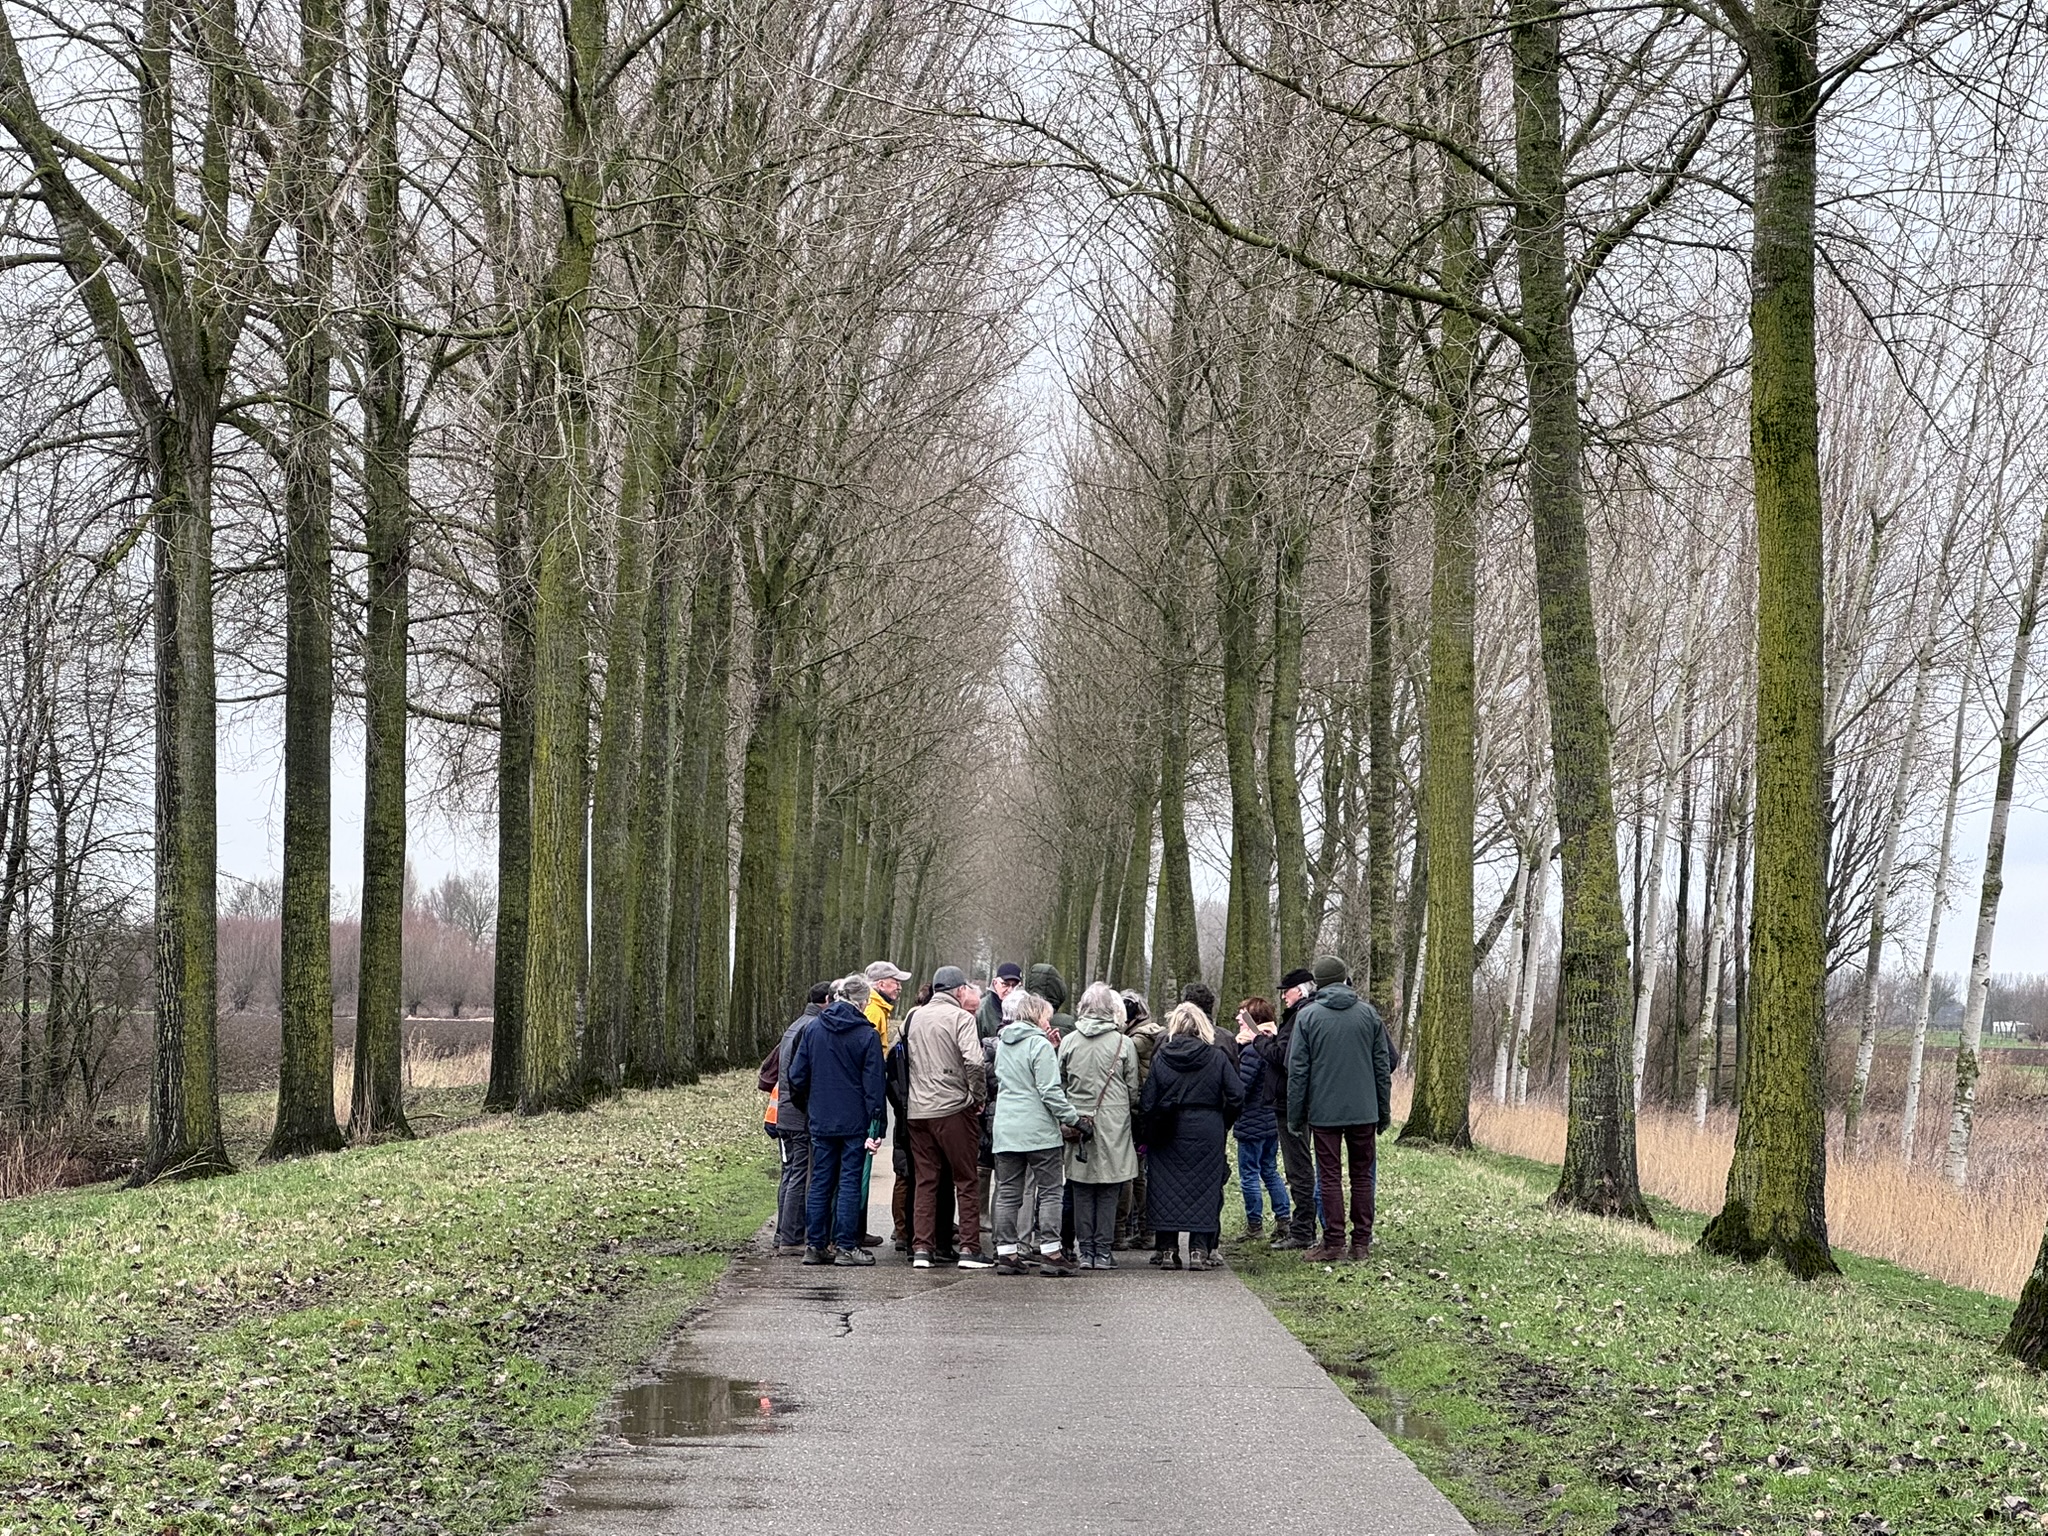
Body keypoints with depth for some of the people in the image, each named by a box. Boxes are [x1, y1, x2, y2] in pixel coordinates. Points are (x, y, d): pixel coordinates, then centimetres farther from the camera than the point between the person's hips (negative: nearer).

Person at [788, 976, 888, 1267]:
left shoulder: (813, 1030, 5)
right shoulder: (867, 1035, -7)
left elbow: (796, 1076, 8)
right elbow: (873, 1085, -9)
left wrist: (807, 1108, 21)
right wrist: (875, 1127, -8)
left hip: (820, 1122, 4)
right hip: (854, 1123, -4)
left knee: (820, 1182, 10)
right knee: (850, 1182, 0)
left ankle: (815, 1244, 10)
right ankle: (846, 1246, 0)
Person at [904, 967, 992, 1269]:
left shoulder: (913, 1018, 12)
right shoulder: (961, 1017, -8)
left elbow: (902, 1059, 17)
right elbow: (973, 1062, -19)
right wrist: (978, 1096, -7)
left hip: (917, 1110, 5)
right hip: (954, 1108, -5)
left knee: (925, 1182, 10)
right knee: (965, 1181, 3)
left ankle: (921, 1248, 5)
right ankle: (969, 1249, 2)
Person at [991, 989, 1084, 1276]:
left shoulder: (1002, 1043, 13)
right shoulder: (1040, 1045, -9)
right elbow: (1050, 1091, -15)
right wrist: (1073, 1119, -8)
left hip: (1004, 1129, 7)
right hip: (1039, 1130, -6)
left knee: (1007, 1193, 8)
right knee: (1049, 1191, 0)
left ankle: (1006, 1253, 7)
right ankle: (1050, 1252, -4)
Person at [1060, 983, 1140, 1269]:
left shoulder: (1069, 1041, 0)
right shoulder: (1123, 1043, -6)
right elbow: (1134, 1090, 0)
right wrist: (1128, 1108, 19)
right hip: (1113, 1124, -2)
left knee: (1082, 1193, 8)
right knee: (1108, 1193, 4)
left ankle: (1085, 1251, 9)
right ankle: (1103, 1251, 4)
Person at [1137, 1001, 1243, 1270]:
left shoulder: (1161, 1058, -3)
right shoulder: (1217, 1057, -3)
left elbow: (1147, 1103, -4)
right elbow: (1236, 1096, -6)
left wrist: (1146, 1134, 7)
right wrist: (1223, 1124, 10)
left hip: (1169, 1134, 0)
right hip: (1206, 1134, 0)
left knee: (1166, 1189, 8)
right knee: (1205, 1188, 5)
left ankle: (1167, 1250, 7)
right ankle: (1200, 1250, 0)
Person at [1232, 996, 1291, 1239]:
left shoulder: (1251, 1051, -19)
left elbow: (1240, 1088, -22)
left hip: (1252, 1122, -8)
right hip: (1272, 1120, 8)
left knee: (1249, 1174, 2)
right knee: (1270, 1171, 18)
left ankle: (1254, 1223, 8)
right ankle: (1284, 1217, 18)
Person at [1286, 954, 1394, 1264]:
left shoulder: (1308, 1016, -2)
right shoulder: (1368, 1013, 4)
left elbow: (1297, 1069, -2)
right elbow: (1383, 1066, 7)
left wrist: (1296, 1114, 4)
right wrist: (1384, 1110, 13)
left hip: (1324, 1111, -2)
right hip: (1364, 1110, 2)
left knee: (1330, 1176, 2)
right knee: (1362, 1174, 8)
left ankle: (1334, 1242, 0)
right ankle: (1361, 1242, 8)